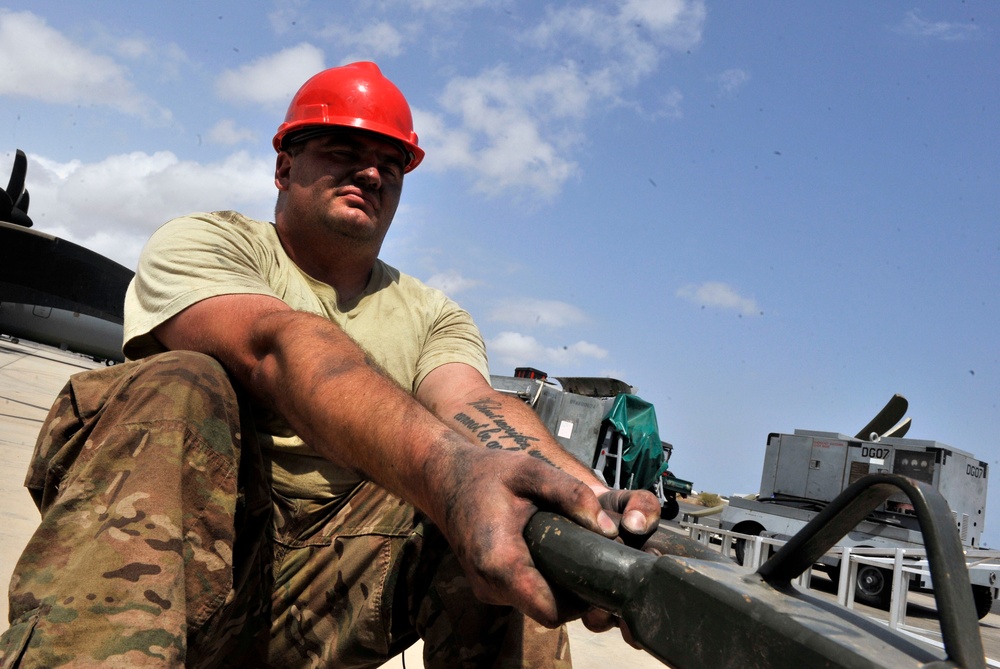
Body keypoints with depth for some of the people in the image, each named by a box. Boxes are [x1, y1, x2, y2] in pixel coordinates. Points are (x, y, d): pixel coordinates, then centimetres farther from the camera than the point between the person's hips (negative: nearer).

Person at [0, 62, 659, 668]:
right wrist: (450, 471, -43)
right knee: (175, 389, -30)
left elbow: (472, 406, -12)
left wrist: (579, 495, -37)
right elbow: (278, 348, -23)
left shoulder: (434, 317, 11)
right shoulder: (201, 244, -1)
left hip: (334, 582, 3)